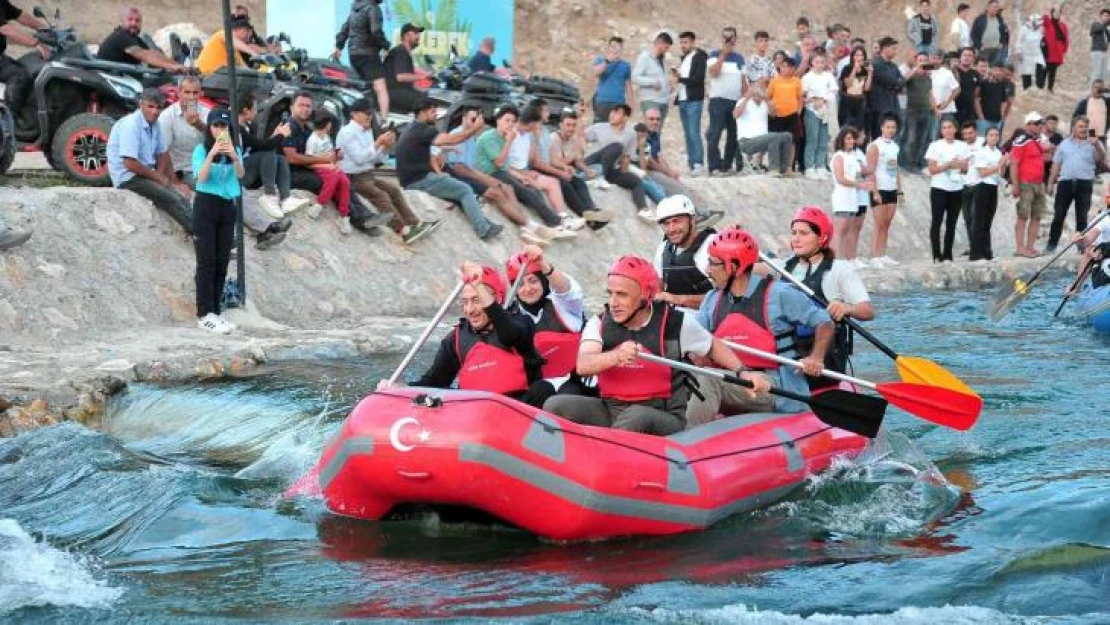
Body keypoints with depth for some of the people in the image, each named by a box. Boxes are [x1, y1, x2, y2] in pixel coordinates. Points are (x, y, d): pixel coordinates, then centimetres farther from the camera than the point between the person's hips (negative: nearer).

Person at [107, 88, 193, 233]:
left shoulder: (154, 124, 8)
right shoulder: (131, 124, -18)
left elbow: (163, 153, 18)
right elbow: (129, 163, -24)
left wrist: (159, 175, -2)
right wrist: (157, 177, -14)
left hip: (146, 175, 9)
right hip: (128, 178, -9)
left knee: (182, 199, -8)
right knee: (172, 200, -20)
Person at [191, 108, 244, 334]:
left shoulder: (234, 150, 7)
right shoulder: (201, 150, -3)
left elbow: (240, 175, -8)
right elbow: (201, 177, -15)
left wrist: (234, 157, -27)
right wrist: (212, 154, -28)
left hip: (227, 207, 4)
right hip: (206, 206, -4)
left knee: (222, 262, 5)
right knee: (207, 262, -7)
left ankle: (214, 312, 11)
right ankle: (204, 315, -8)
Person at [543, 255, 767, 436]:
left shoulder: (675, 323, -2)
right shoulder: (600, 323, 3)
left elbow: (713, 346, 16)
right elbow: (583, 366, -15)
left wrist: (743, 373, 2)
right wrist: (616, 356, -35)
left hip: (663, 418, -3)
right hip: (610, 411, 3)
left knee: (637, 415, -38)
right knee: (556, 406, -19)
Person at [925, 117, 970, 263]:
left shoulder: (962, 146, 9)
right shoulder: (935, 146, -1)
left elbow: (965, 168, 12)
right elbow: (932, 169, -6)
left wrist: (960, 165, -10)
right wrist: (949, 165, -15)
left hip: (956, 189, 4)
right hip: (939, 188, -4)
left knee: (951, 223, 6)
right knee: (937, 221, -7)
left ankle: (947, 255, 11)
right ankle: (937, 255, -5)